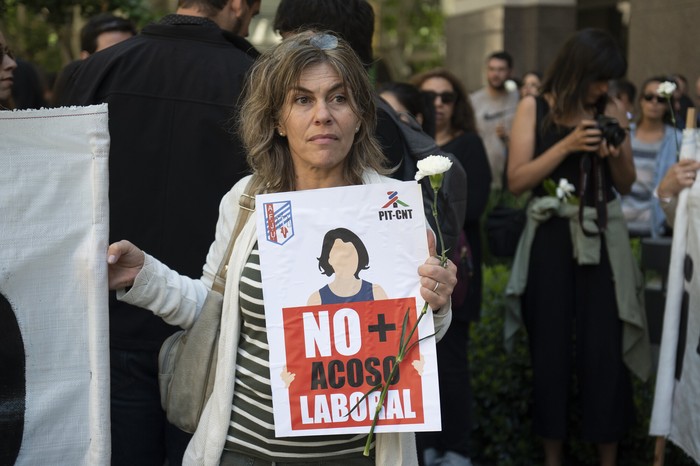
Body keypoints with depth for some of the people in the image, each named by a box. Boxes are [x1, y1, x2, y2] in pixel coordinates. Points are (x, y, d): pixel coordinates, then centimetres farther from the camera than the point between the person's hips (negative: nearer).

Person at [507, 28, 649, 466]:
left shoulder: (611, 110, 5)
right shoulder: (535, 108, 0)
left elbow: (626, 184, 10)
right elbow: (517, 179, -7)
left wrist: (617, 155, -10)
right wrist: (567, 144, -16)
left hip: (602, 238, 1)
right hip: (551, 239, -1)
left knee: (604, 349, -2)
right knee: (551, 348, 6)